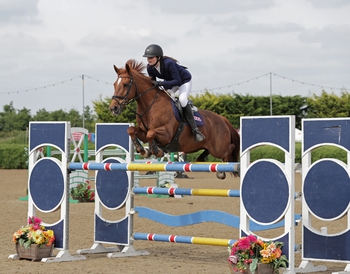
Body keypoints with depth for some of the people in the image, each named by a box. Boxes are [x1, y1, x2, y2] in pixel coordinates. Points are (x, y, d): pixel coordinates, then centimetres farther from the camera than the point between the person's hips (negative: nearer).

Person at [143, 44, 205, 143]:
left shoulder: (168, 63, -37)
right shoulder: (150, 68, -16)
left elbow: (177, 81, -37)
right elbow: (152, 83, -2)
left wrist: (161, 83, -46)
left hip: (184, 80, -8)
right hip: (170, 82, 8)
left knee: (182, 99, -31)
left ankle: (194, 128, -26)